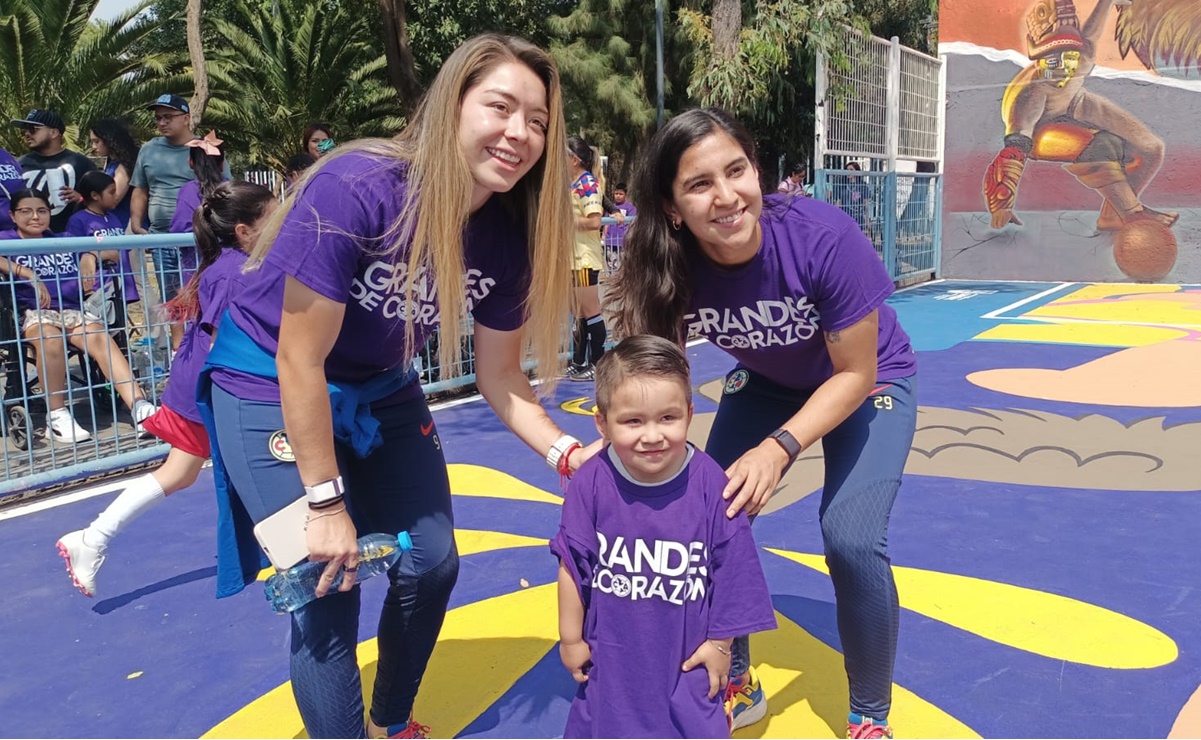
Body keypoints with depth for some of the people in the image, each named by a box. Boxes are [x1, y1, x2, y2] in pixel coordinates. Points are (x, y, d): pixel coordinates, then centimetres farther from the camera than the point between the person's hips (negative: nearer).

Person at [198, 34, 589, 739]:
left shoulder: (508, 235, -15)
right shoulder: (353, 189, -33)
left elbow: (498, 375, -4)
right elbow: (301, 360, -26)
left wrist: (569, 452, -18)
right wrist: (327, 503, -21)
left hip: (381, 390, 6)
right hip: (270, 385, -5)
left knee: (431, 564, 8)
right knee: (329, 587, -9)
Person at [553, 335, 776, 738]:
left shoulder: (710, 483, -20)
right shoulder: (591, 482, -20)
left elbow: (731, 570, -8)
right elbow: (573, 565, -8)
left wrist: (720, 642, -1)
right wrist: (570, 638, 1)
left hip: (687, 655, -1)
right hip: (611, 655, 1)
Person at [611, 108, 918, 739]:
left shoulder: (823, 237, -36)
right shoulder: (672, 267, -27)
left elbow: (855, 374, -25)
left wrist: (779, 449, -36)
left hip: (869, 380, -3)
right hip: (766, 383, 4)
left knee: (851, 540, -20)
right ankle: (736, 686, 20)